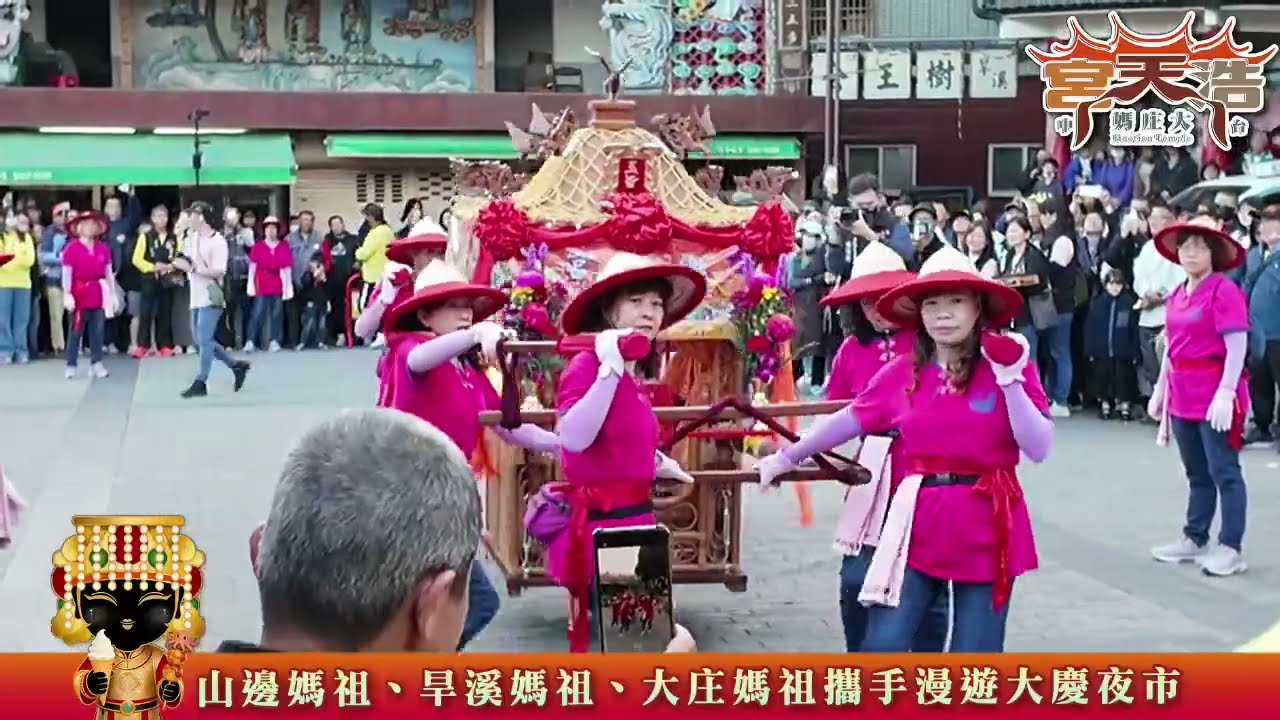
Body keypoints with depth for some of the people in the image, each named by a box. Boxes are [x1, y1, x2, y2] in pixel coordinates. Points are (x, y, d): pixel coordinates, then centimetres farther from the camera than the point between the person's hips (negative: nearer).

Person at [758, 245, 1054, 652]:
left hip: (986, 527, -2)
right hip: (919, 524, 2)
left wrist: (1010, 380, -19)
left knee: (975, 652, 7)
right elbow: (848, 420, 13)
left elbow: (1039, 449, -11)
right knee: (882, 645, -1)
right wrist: (788, 457, 20)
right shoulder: (903, 373, 2)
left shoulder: (1010, 366, -4)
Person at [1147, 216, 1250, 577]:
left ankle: (1231, 547, 4)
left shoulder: (1224, 290, -12)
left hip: (1215, 393, -8)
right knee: (1197, 473, 17)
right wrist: (1160, 390, 17)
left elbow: (1237, 347, -17)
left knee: (1224, 472, -2)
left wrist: (1226, 393, -24)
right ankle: (1195, 539, 26)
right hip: (1183, 393, 8)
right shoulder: (1177, 295, 12)